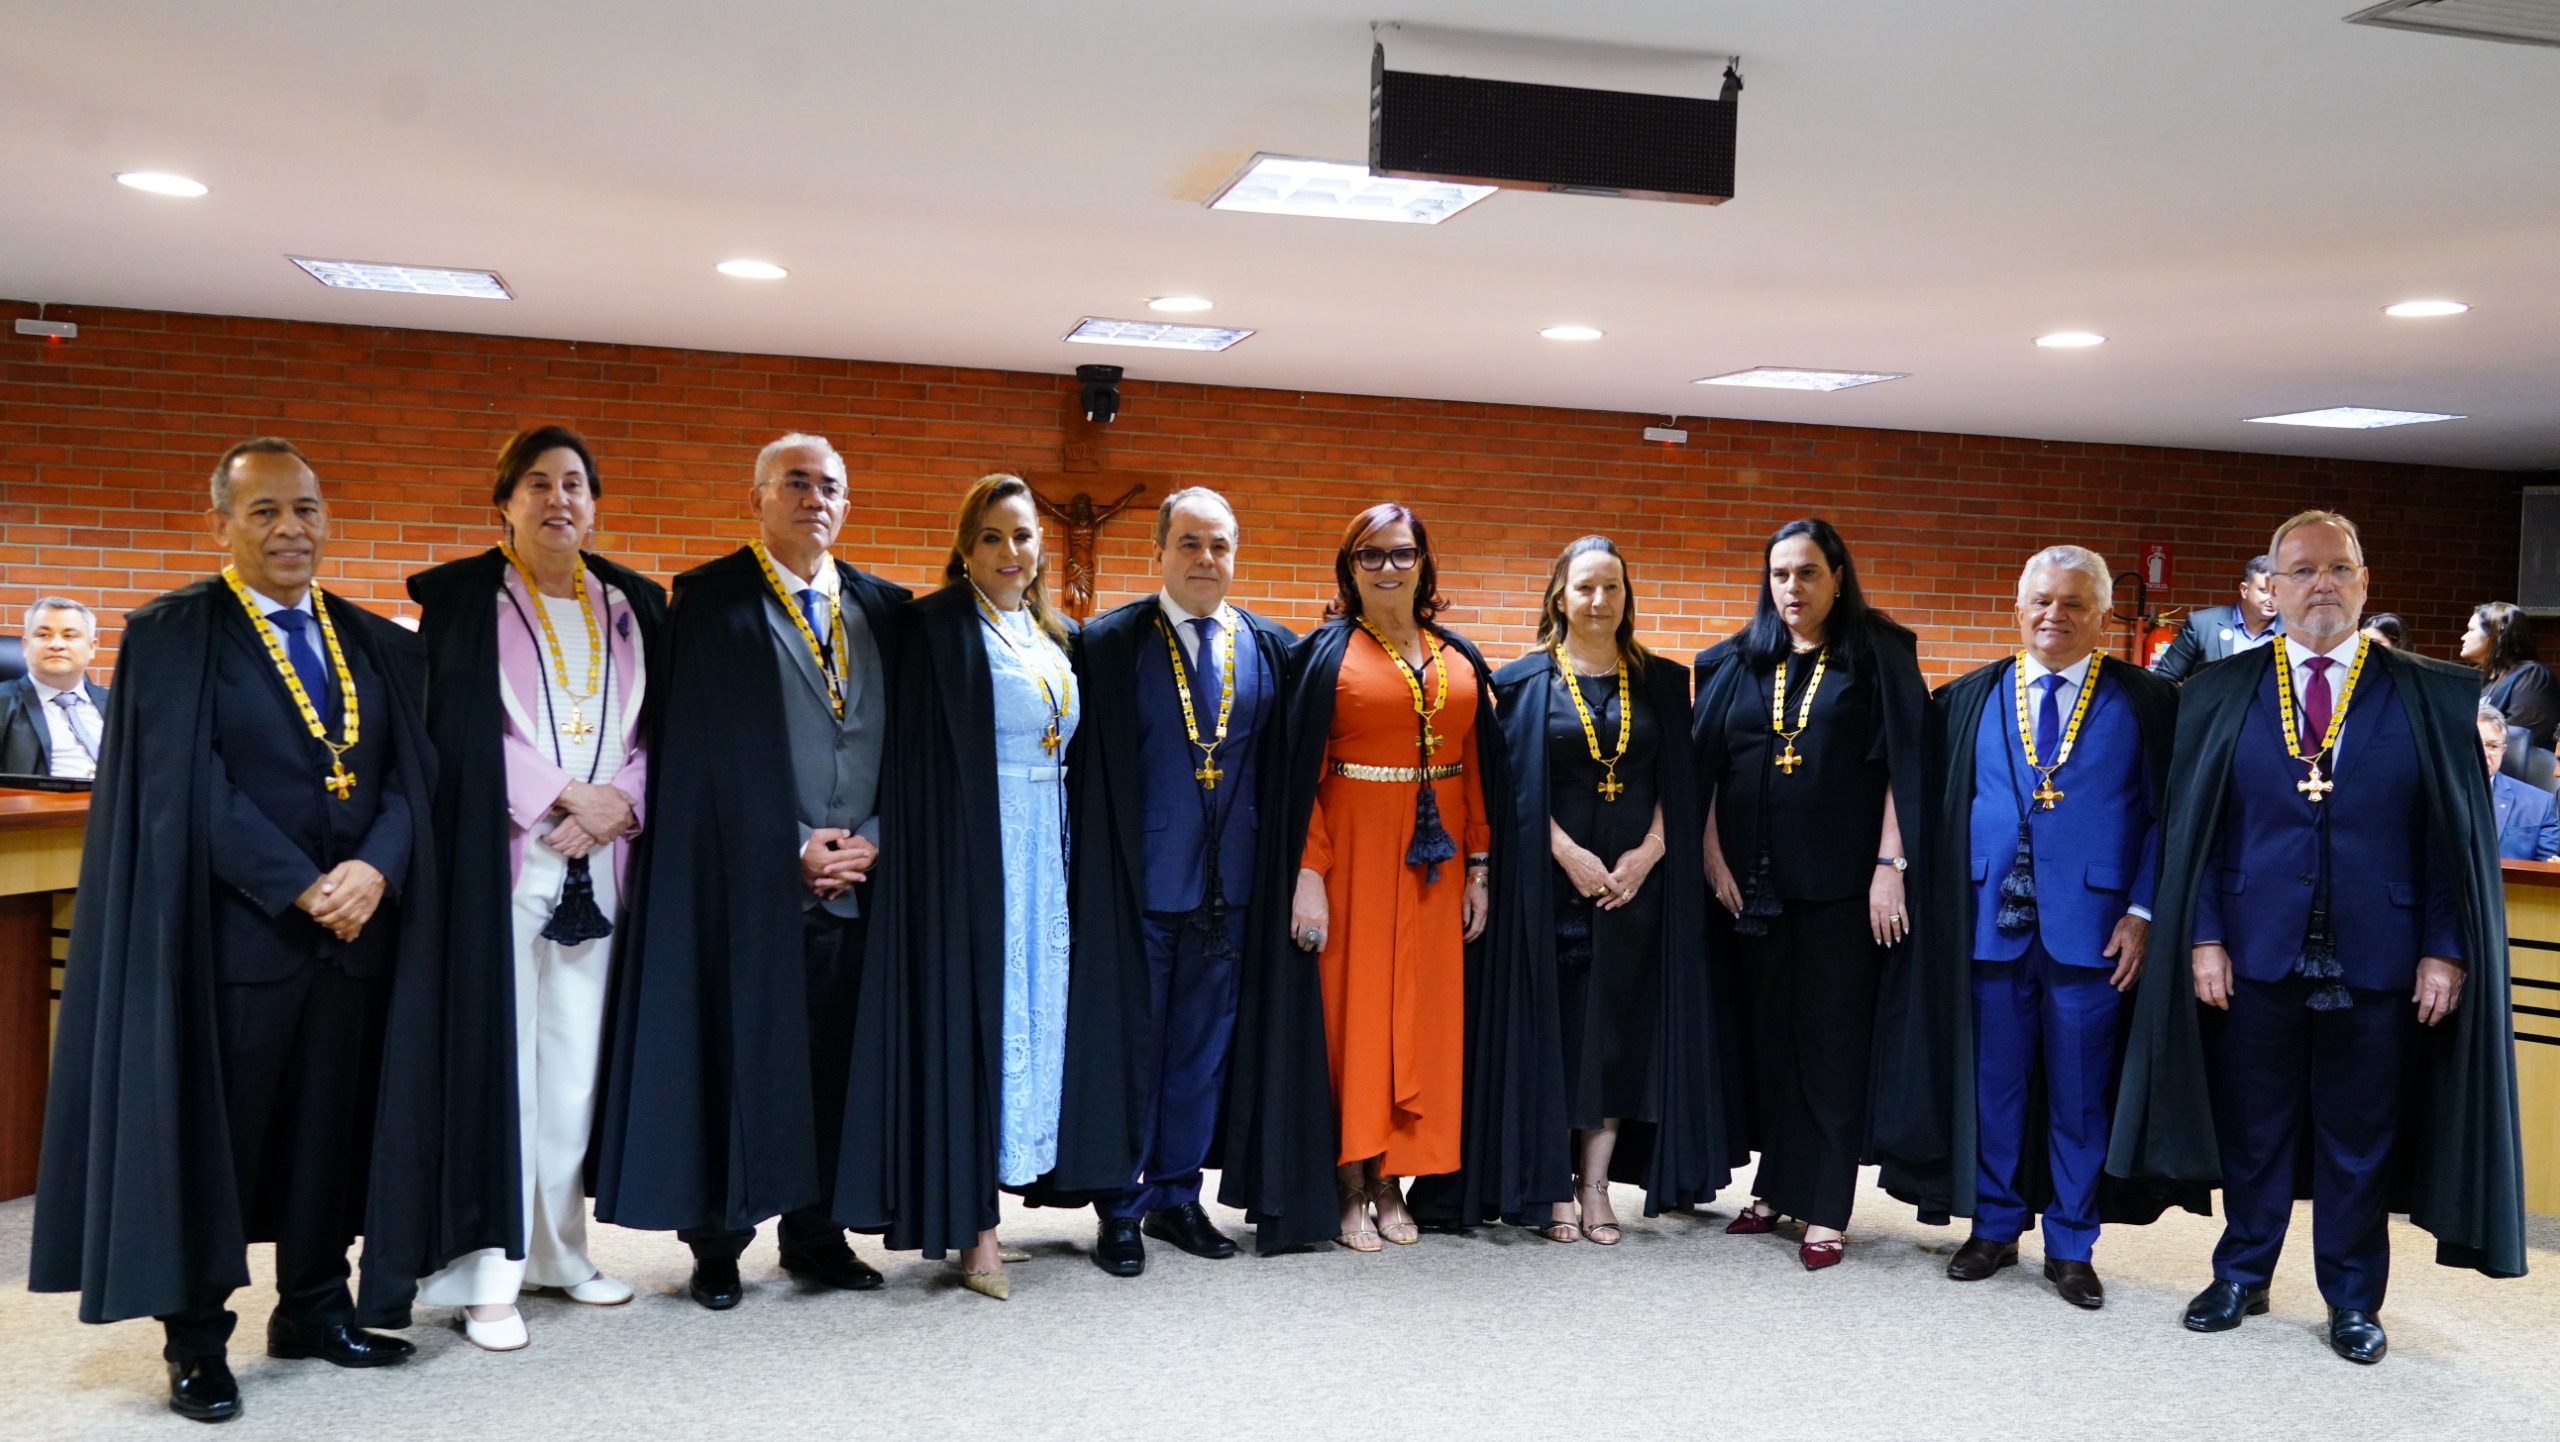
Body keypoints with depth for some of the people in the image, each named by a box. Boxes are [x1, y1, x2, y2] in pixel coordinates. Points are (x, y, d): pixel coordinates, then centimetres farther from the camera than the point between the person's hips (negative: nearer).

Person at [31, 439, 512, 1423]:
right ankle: (196, 1342, 16)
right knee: (209, 1137, 4)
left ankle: (314, 1308, 26)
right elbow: (190, 789, -11)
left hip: (358, 929, 4)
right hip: (231, 929, -4)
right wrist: (301, 887, -16)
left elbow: (411, 774, 5)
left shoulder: (378, 646, 11)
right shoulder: (170, 637, -2)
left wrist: (375, 870, -14)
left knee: (333, 1132, 11)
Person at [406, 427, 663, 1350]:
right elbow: (453, 730, -7)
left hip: (600, 866, 4)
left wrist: (618, 805, -8)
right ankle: (491, 1278, 3)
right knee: (497, 1059, -4)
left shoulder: (634, 605, 13)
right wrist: (566, 794, -13)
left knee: (577, 1064, 6)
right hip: (496, 864, -3)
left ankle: (560, 1250, 18)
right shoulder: (457, 598, 2)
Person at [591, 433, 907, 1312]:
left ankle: (814, 1230, 22)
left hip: (860, 879, 4)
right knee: (737, 1062, 3)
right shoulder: (710, 600, -2)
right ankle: (718, 1242, 17)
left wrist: (871, 840, -3)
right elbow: (704, 751, -8)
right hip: (747, 882, -4)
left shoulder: (884, 608, 12)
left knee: (831, 1065, 8)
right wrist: (795, 847, -11)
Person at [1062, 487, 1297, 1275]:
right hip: (1136, 881, -3)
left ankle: (1176, 1195, 27)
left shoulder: (1273, 647, 6)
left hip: (1229, 883, 3)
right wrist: (1092, 875, -10)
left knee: (1203, 1044, 12)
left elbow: (1287, 767, 9)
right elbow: (1084, 766, -6)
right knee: (1129, 1045, 6)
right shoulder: (1105, 644, -5)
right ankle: (1120, 1209, 20)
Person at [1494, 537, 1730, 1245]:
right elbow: (1515, 786, -3)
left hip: (1636, 881, 2)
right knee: (1554, 1024, -1)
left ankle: (1596, 1186, 11)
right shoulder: (1526, 681, 2)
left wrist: (1648, 851, -7)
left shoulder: (1662, 682, 8)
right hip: (1552, 880, -2)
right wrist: (1569, 854, -13)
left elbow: (1678, 784, 7)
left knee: (1618, 1029, 4)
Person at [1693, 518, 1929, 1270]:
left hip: (1841, 880, -3)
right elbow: (1705, 768, 7)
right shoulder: (1736, 664, 8)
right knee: (1766, 1033, 9)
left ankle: (1826, 1210, 6)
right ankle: (1775, 1186, 21)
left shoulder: (1878, 656, -1)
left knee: (1833, 1040, 0)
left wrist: (1891, 865, -12)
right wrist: (1713, 858, -1)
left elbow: (1902, 767, -5)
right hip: (1754, 879, 4)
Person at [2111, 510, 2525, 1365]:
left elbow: (2458, 835, 0)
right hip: (2255, 953, 0)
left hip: (2378, 963, 0)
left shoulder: (2434, 697, 1)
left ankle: (2353, 1300, 27)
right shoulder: (2220, 693, 3)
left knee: (2362, 1137, 11)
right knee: (2252, 1129, 11)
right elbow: (2193, 826, 1)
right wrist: (2202, 937, -5)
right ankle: (2242, 1277, 29)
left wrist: (2445, 950, -6)